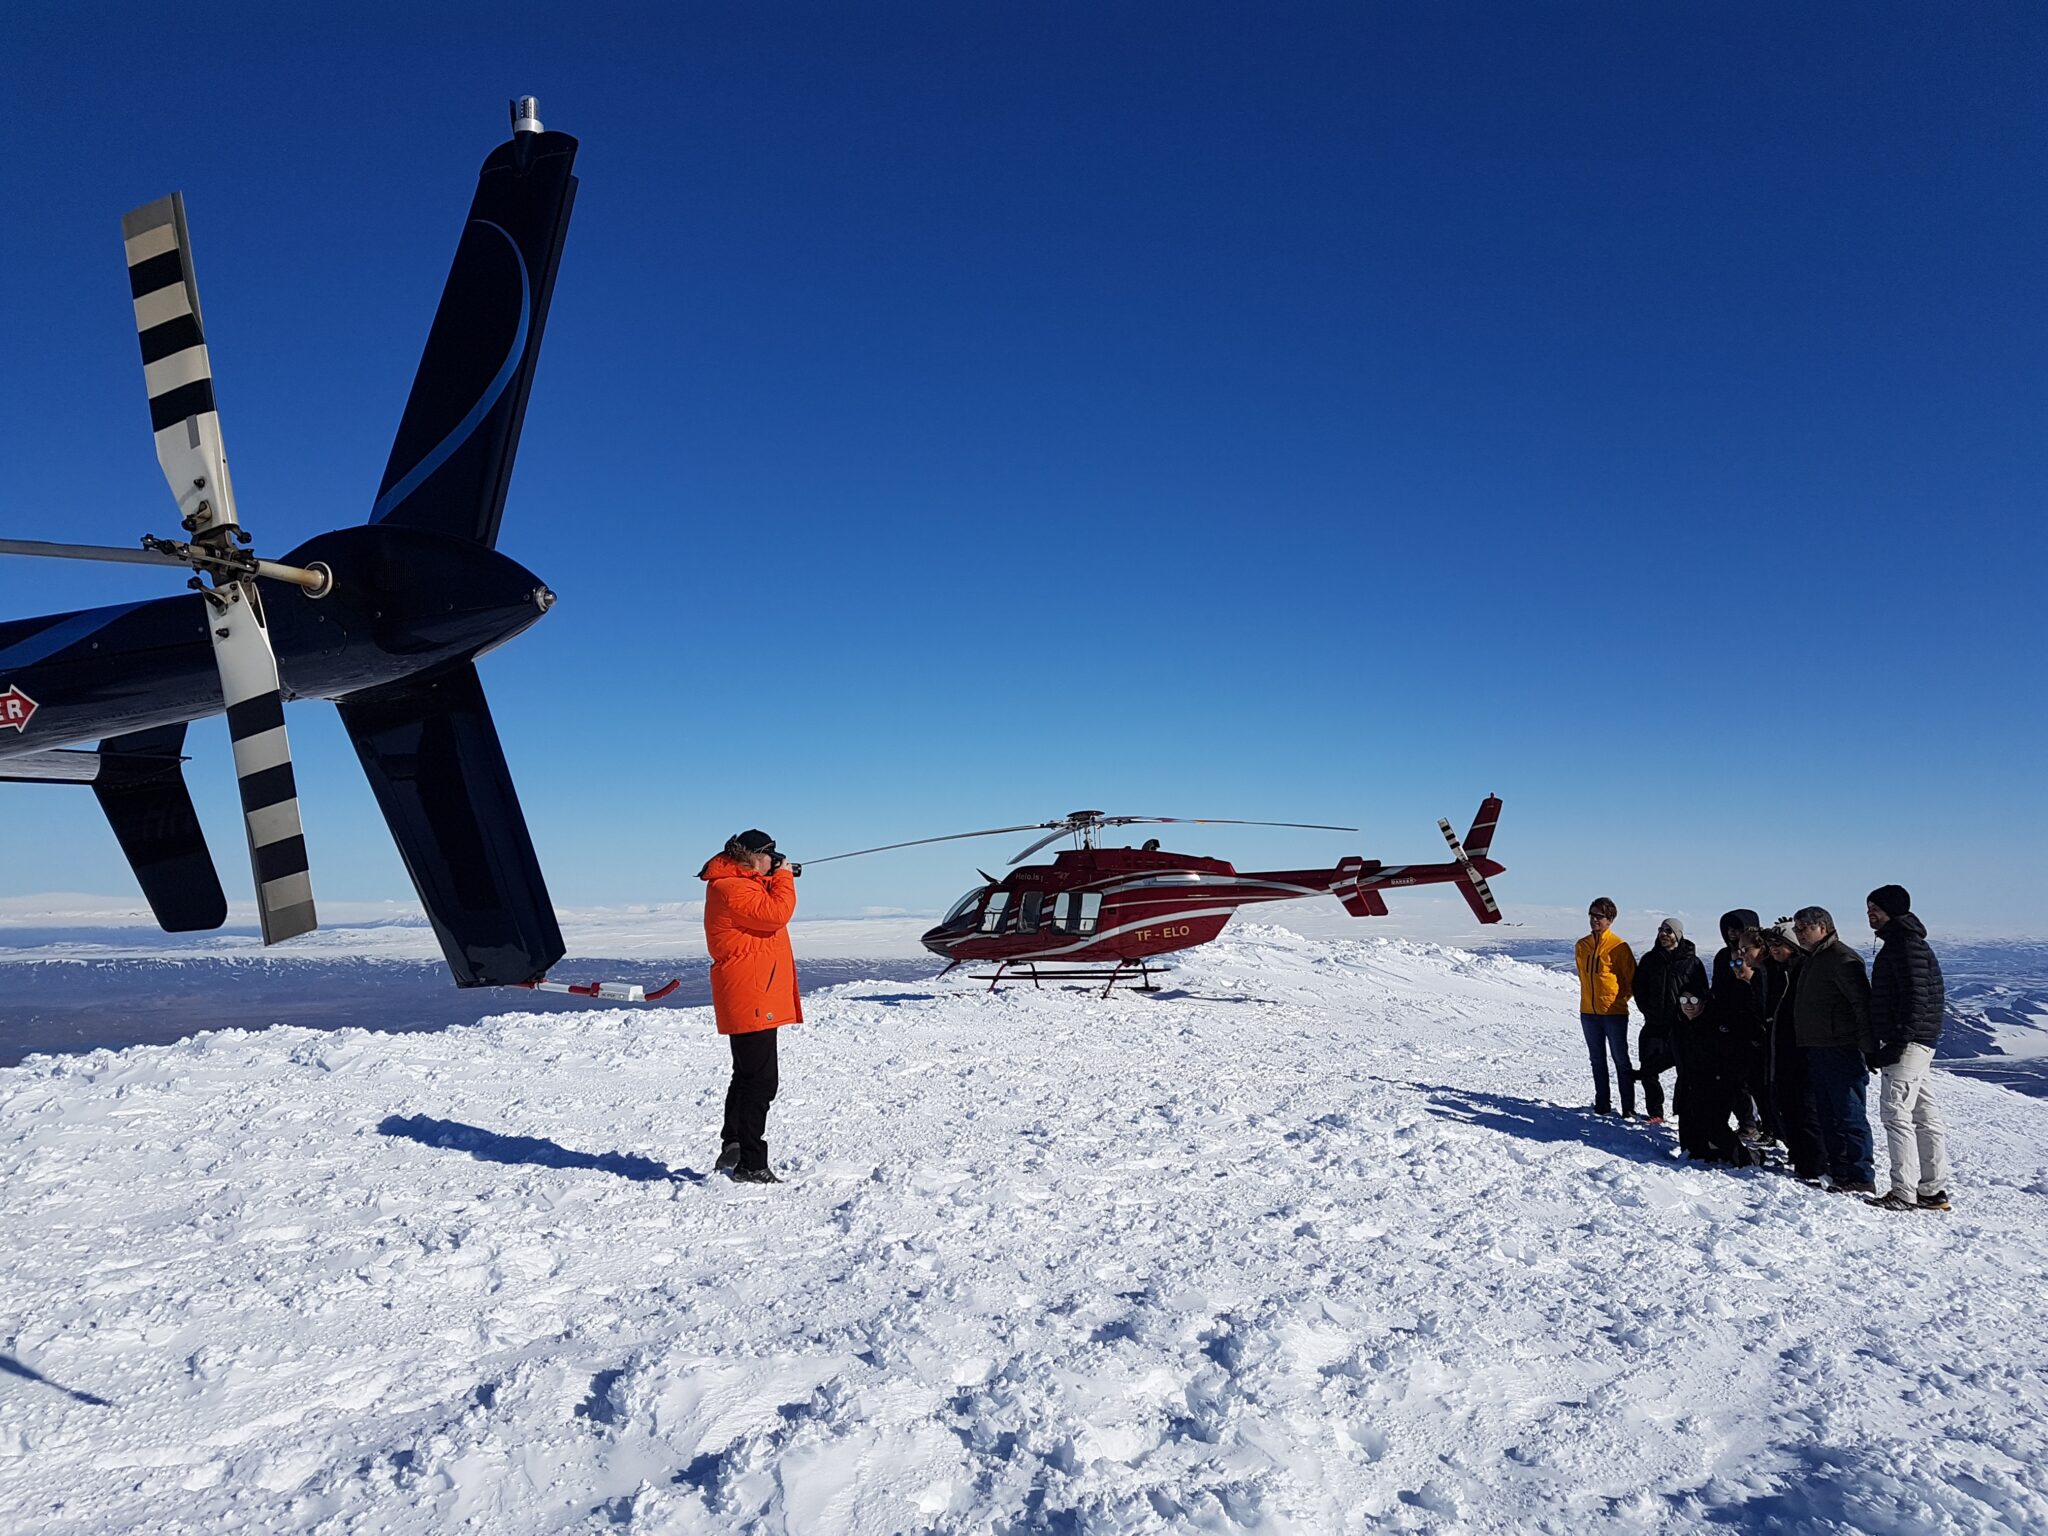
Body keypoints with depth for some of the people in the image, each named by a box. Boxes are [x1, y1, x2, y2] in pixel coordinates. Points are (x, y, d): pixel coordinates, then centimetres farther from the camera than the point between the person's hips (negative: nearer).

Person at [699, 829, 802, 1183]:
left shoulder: (745, 885, 18)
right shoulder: (731, 888, -16)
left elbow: (771, 912, 24)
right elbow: (775, 914, -24)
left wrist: (777, 880, 12)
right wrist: (783, 878, -10)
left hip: (757, 996, 12)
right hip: (751, 998, -12)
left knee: (747, 1077, 20)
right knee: (760, 1081, -10)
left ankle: (732, 1151, 30)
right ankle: (751, 1165, -6)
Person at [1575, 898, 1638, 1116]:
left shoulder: (1619, 946, -10)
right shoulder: (1582, 946, 6)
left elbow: (1632, 977, -3)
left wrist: (1619, 999, -2)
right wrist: (1592, 996, 14)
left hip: (1614, 1012, -5)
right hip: (1588, 1012, 5)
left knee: (1621, 1059, 1)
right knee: (1597, 1060, 12)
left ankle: (1628, 1105, 7)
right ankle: (1602, 1102, 20)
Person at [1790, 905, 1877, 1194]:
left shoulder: (1842, 959, -12)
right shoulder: (1813, 960, 19)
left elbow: (1862, 1004, -18)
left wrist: (1868, 1048, -22)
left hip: (1841, 1050, -10)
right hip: (1816, 1050, 10)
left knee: (1849, 1115, -6)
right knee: (1827, 1115, 14)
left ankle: (1861, 1178, -2)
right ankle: (1839, 1172, 21)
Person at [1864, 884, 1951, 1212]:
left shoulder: (1906, 945, -13)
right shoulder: (1899, 943, 18)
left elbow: (1915, 998, -21)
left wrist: (1896, 1044, -22)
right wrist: (1882, 1045, 20)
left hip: (1908, 1044, -11)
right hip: (1921, 1042, 11)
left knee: (1896, 1113, -9)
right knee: (1925, 1116, 12)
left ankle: (1905, 1193, -8)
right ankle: (1934, 1191, 17)